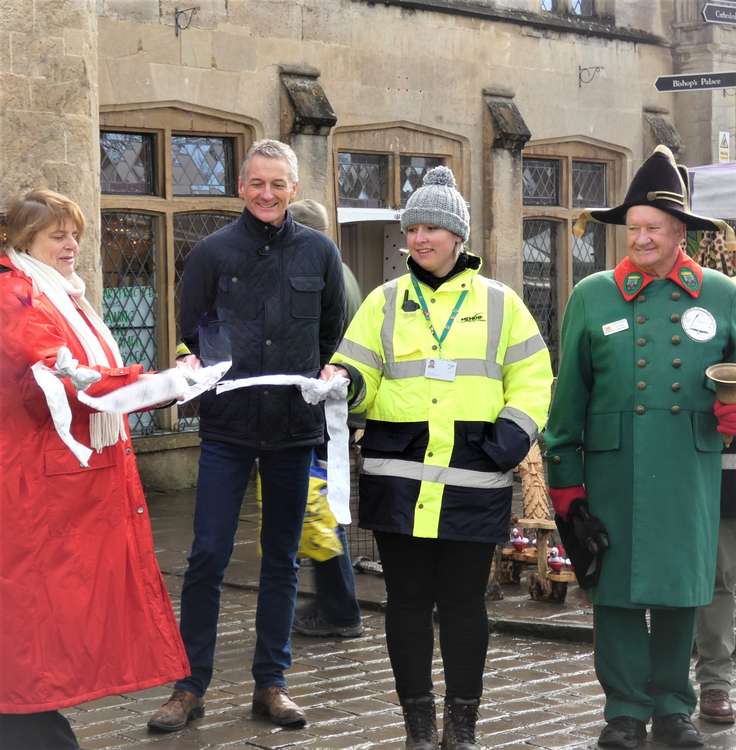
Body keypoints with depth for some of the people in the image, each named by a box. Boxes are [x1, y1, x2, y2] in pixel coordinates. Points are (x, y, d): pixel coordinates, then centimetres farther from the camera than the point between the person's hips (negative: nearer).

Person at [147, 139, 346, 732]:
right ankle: (191, 686, 7)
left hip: (295, 428, 2)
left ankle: (271, 683, 19)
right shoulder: (213, 252, 0)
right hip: (227, 428, -2)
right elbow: (190, 333, 6)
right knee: (208, 556, -3)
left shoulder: (319, 253, 5)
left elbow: (334, 334, 14)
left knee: (282, 558, 9)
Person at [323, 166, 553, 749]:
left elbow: (532, 379, 9)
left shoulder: (499, 302, 9)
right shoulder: (386, 302, 11)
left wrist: (515, 430, -6)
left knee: (464, 600, 4)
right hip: (399, 474, 1)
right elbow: (360, 378, 8)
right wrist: (345, 384, -14)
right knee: (408, 599, 5)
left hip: (473, 481, -1)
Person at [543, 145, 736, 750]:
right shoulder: (592, 296, 4)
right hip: (613, 468, -1)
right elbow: (569, 396, 5)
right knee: (618, 585, 4)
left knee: (681, 584, 9)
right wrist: (566, 481, 3)